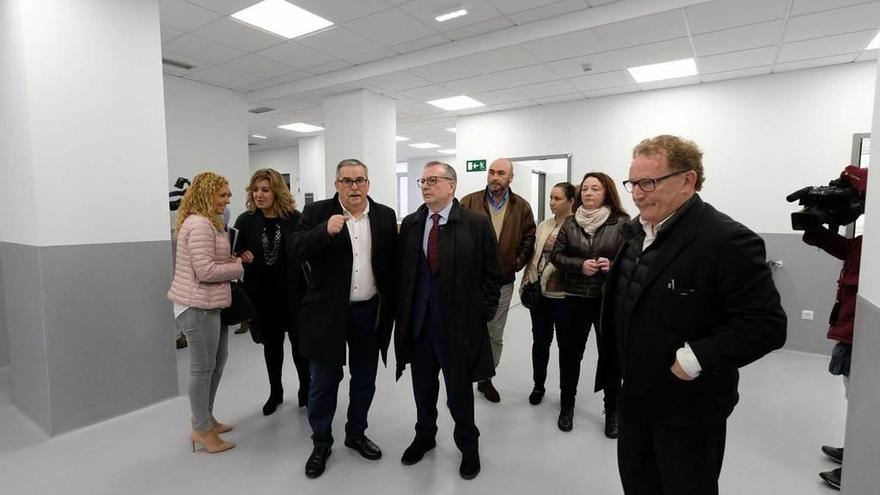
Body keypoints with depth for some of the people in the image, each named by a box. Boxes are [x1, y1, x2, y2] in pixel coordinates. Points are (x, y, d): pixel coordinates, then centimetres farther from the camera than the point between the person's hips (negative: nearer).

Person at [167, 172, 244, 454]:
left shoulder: (209, 222, 15)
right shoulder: (199, 224, -18)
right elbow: (205, 271, -24)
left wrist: (230, 260, 5)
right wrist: (238, 267, -11)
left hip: (209, 304, 11)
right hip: (198, 306, -11)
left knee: (218, 361, 18)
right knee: (203, 368, 1)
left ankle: (205, 418, 33)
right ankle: (202, 430, 17)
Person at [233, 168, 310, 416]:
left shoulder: (294, 218, -6)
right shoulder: (245, 221, 0)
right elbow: (235, 254, 6)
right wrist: (241, 256, -17)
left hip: (293, 292, -2)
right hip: (262, 294, 2)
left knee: (299, 342, 6)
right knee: (271, 344, 16)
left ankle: (306, 389, 27)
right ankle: (275, 391, 34)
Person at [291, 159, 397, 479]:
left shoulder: (385, 216, 2)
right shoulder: (316, 212, -4)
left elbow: (393, 263, 4)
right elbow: (298, 249, -16)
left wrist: (391, 307, 1)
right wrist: (325, 231, -33)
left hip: (370, 312, 3)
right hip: (327, 312, -2)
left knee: (364, 380, 16)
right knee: (323, 383, 10)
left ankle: (356, 434, 38)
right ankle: (321, 443, 31)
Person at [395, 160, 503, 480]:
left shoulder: (477, 224, -7)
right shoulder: (410, 223, 5)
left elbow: (492, 274, -4)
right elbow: (400, 271, 9)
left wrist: (482, 314, -6)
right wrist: (402, 311, 4)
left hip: (458, 324, -3)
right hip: (417, 323, 4)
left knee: (459, 390, 12)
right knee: (423, 388, 19)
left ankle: (468, 446, 36)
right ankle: (425, 436, 44)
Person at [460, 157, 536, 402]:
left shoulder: (522, 207, 3)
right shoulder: (469, 202, -5)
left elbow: (529, 239, 10)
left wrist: (517, 263, 1)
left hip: (503, 281, 3)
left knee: (495, 336, 14)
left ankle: (486, 378, 33)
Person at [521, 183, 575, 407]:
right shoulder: (543, 226, 9)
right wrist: (526, 282, 9)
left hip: (563, 295, -5)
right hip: (539, 292, 5)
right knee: (540, 341, 16)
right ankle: (538, 385, 33)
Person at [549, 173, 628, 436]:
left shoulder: (622, 223, -4)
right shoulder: (570, 223, 4)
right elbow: (556, 255, 3)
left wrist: (614, 265, -20)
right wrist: (580, 265, -13)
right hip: (575, 298, 2)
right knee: (569, 353, 12)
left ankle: (612, 411, 31)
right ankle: (567, 406, 33)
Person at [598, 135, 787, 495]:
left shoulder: (727, 240, -22)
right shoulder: (634, 231, 3)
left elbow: (766, 324, -23)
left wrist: (695, 359, -27)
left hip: (689, 407, -7)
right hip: (634, 395, 7)